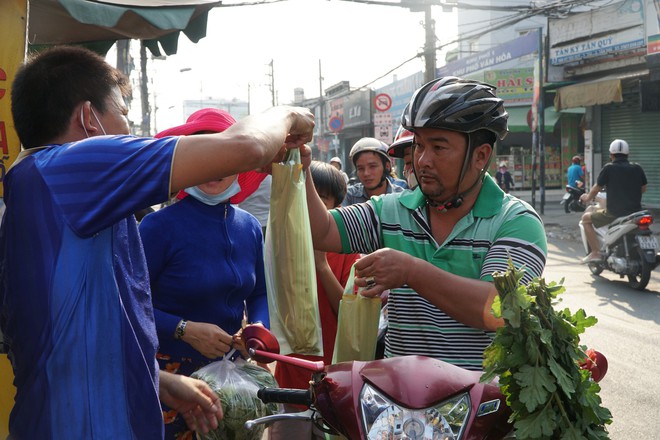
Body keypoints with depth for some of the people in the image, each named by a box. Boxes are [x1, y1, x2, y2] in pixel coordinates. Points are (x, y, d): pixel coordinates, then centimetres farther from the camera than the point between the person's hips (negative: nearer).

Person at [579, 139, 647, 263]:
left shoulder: (609, 168, -6)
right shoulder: (637, 168, 5)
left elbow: (597, 188, 1)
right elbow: (643, 188, 16)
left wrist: (587, 198, 21)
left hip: (614, 213, -5)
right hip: (635, 211, 5)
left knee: (586, 218, 13)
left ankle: (595, 252, 2)